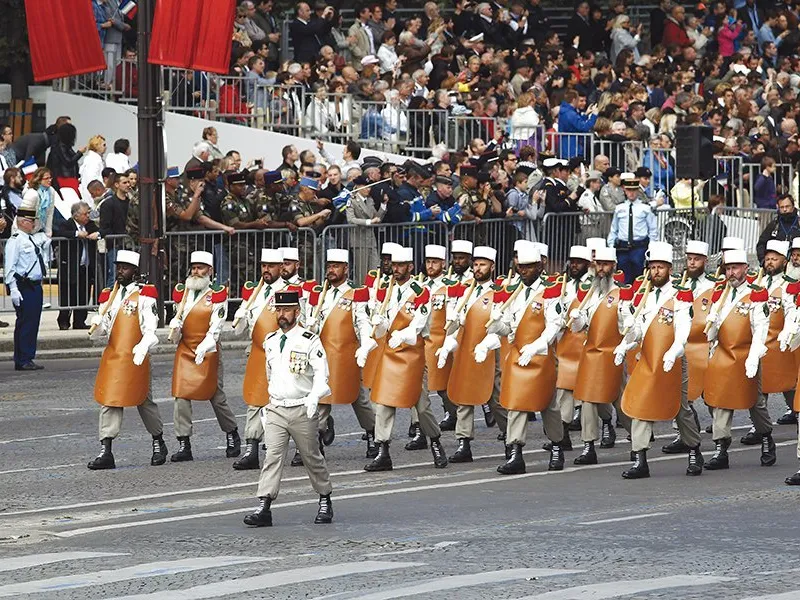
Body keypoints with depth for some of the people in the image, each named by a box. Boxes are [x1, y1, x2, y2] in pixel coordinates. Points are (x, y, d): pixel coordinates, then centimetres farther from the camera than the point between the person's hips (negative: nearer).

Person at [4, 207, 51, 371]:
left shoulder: (34, 239, 16)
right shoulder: (15, 240, -10)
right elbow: (9, 267, -15)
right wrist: (13, 289, -21)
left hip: (35, 286, 9)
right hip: (23, 288, -9)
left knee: (33, 322, 9)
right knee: (25, 323, -8)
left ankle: (28, 359, 15)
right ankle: (22, 361, -5)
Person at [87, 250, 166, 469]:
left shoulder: (144, 294, -2)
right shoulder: (110, 294, 13)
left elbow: (150, 328, -8)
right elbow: (103, 327, 13)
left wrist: (143, 348, -25)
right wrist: (97, 326, -12)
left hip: (135, 357, -4)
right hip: (112, 356, 4)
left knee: (144, 401, 7)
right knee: (109, 402, -3)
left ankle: (159, 444, 25)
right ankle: (105, 452, -6)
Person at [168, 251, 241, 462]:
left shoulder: (217, 295, -4)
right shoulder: (183, 293, 10)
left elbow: (216, 326, -10)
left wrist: (205, 346, -23)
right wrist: (175, 326, -7)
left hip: (208, 353, -4)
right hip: (184, 351, 4)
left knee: (216, 397, 4)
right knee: (181, 397, -5)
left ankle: (232, 436, 25)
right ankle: (183, 445, -3)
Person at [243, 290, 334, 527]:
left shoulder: (309, 341, -7)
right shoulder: (270, 342, 9)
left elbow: (322, 374, -12)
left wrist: (314, 397, -28)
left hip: (303, 411, -3)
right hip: (275, 410, 3)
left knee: (312, 457, 10)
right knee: (272, 456, -10)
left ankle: (325, 502, 29)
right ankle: (263, 507, -18)